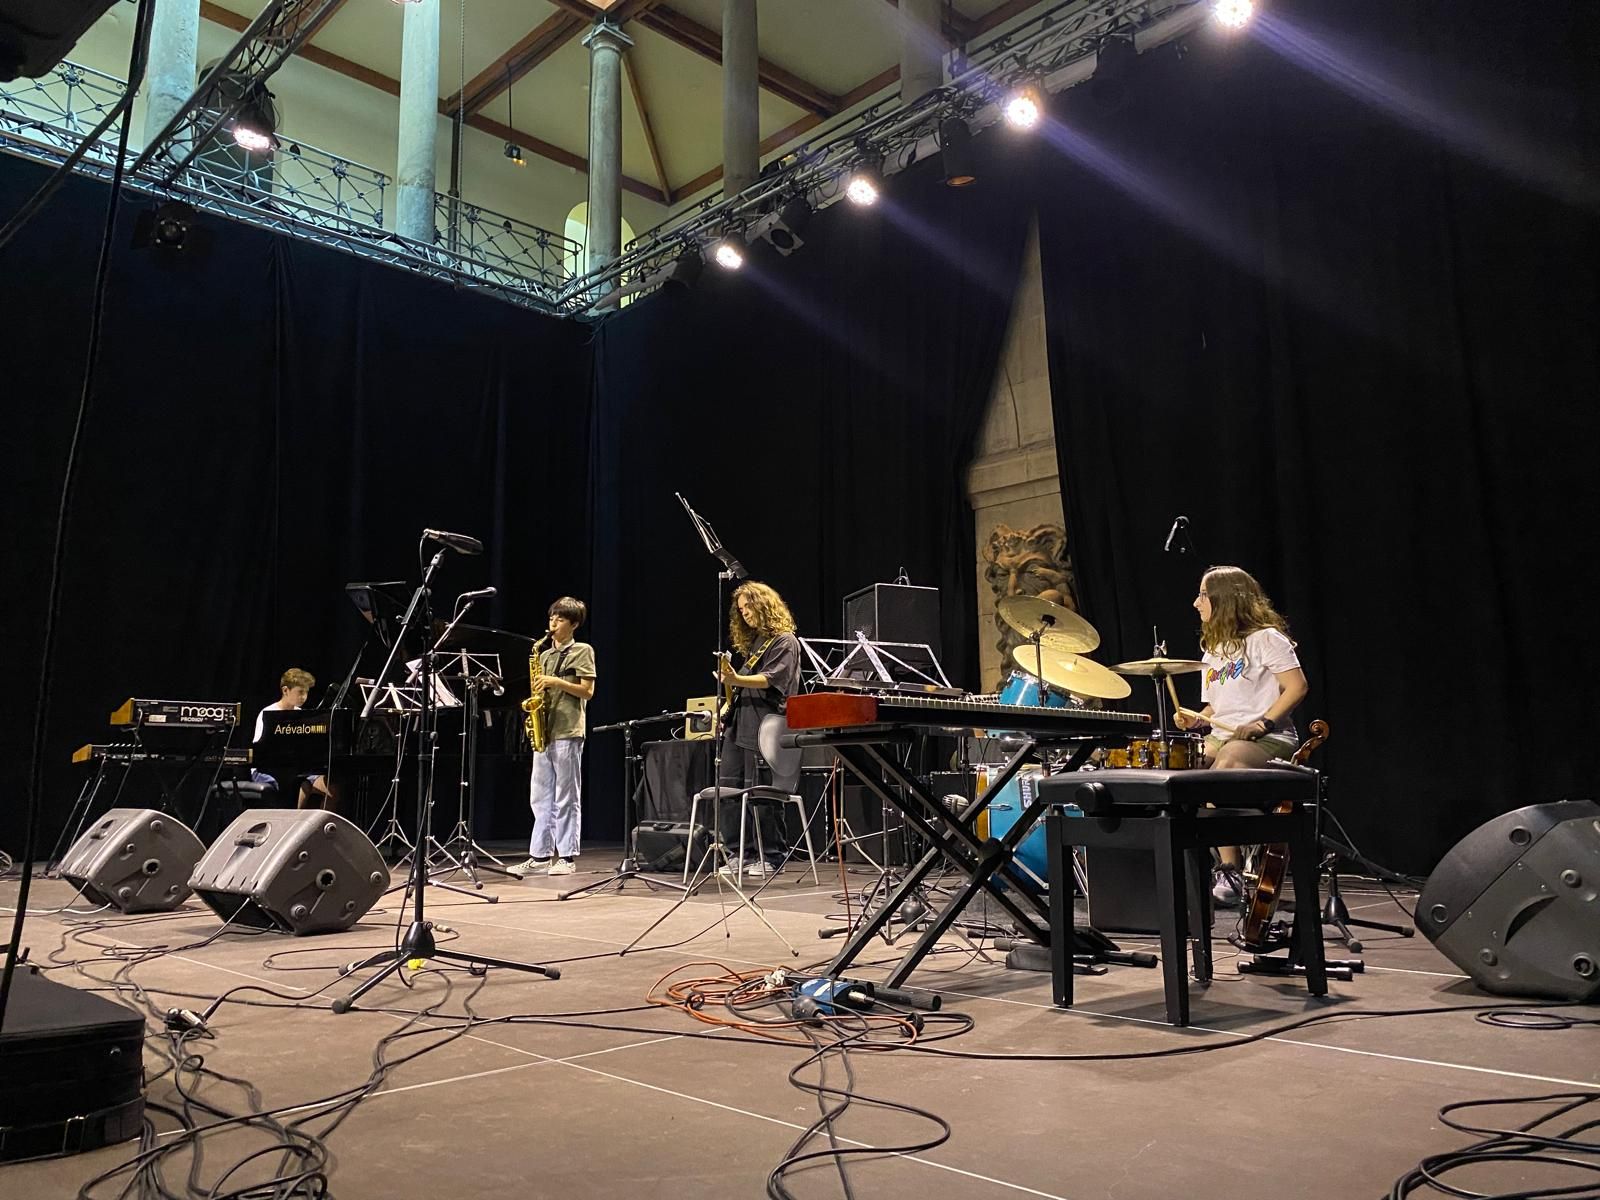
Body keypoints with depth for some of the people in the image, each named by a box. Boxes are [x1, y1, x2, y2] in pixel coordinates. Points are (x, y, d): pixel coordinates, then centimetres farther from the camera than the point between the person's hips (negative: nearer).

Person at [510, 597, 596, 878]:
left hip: (568, 732, -7)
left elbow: (587, 691, -7)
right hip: (544, 731, 7)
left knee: (566, 798, -2)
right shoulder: (545, 655, 19)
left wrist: (557, 682, -16)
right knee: (540, 797, 7)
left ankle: (567, 857, 3)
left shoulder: (582, 651, 0)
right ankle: (540, 854, 12)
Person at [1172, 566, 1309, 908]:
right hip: (1221, 738, 8)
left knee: (1218, 776, -37)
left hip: (1268, 740, -7)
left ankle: (1230, 873, -30)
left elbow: (1297, 687, -9)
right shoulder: (1212, 651, 22)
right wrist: (1195, 722, 1)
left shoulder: (1265, 637, -1)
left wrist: (1263, 722, -21)